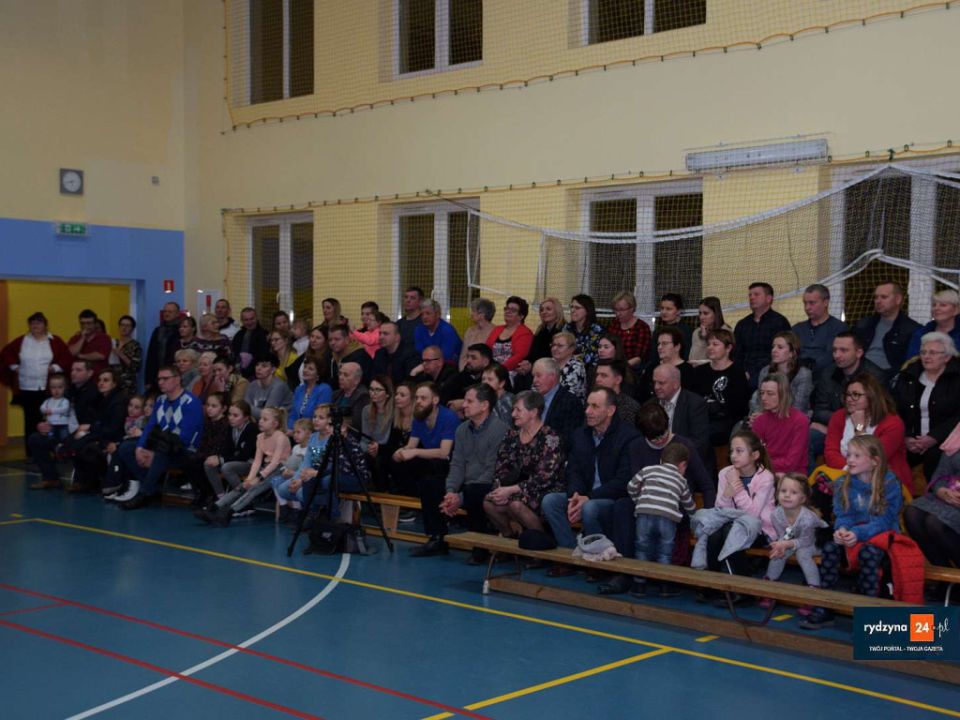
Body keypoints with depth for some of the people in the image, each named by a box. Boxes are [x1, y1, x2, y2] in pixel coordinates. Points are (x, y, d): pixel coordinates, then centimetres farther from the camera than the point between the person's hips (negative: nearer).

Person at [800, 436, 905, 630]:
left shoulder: (889, 484, -10)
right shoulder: (843, 484, 4)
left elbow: (883, 520, -16)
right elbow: (843, 515, 2)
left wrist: (858, 533, -30)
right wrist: (841, 529, -23)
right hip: (852, 535, 4)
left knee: (868, 552, -34)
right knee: (831, 548, -23)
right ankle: (822, 609, -20)